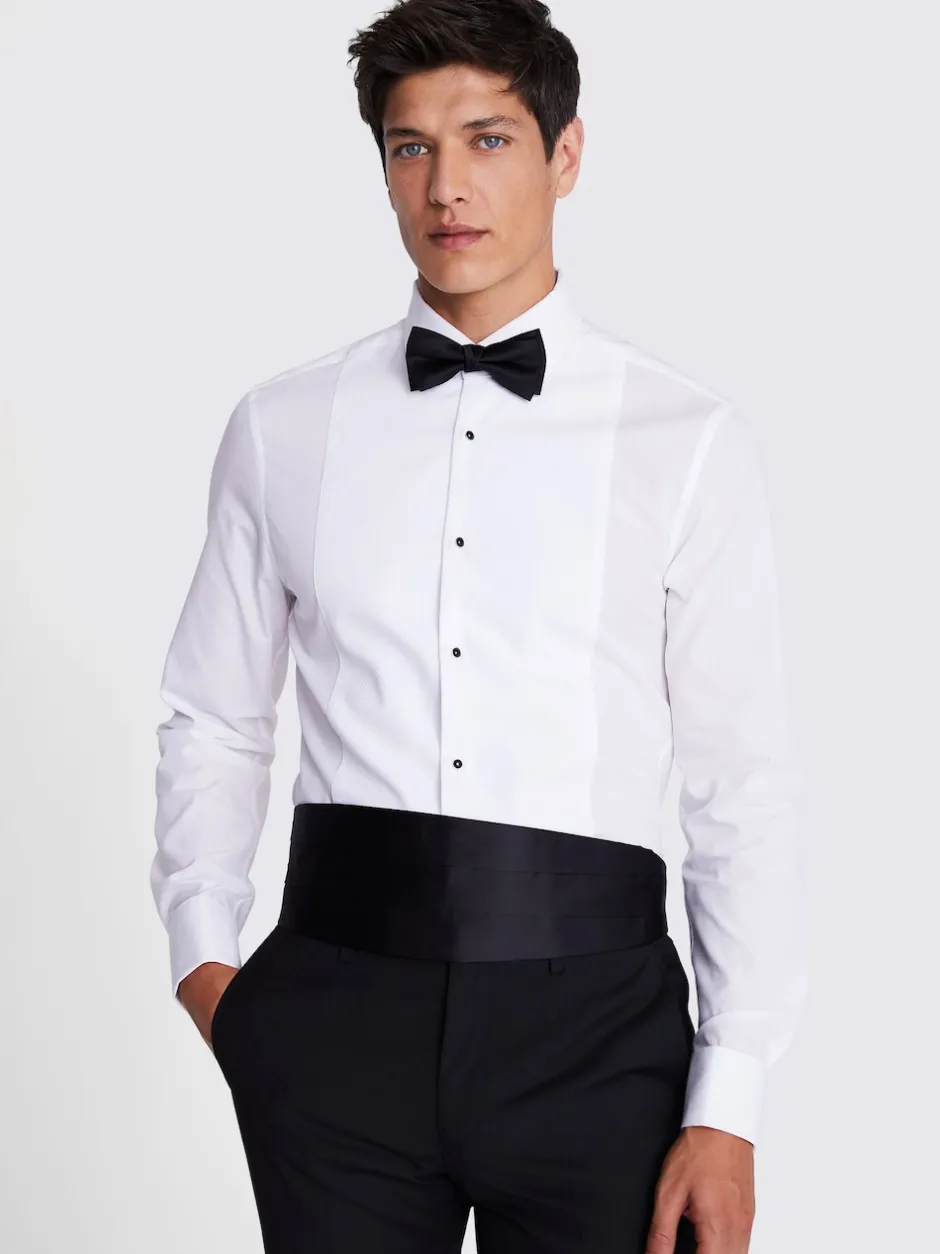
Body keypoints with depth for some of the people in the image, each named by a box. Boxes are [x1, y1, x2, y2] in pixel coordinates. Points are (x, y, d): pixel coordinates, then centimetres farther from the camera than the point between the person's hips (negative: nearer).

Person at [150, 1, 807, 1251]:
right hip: (340, 998, 2)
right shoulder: (283, 429, 6)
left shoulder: (688, 441, -1)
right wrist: (203, 954, 1)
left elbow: (746, 787, -2)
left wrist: (729, 1103, -6)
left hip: (591, 1009, -1)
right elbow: (212, 721, 13)